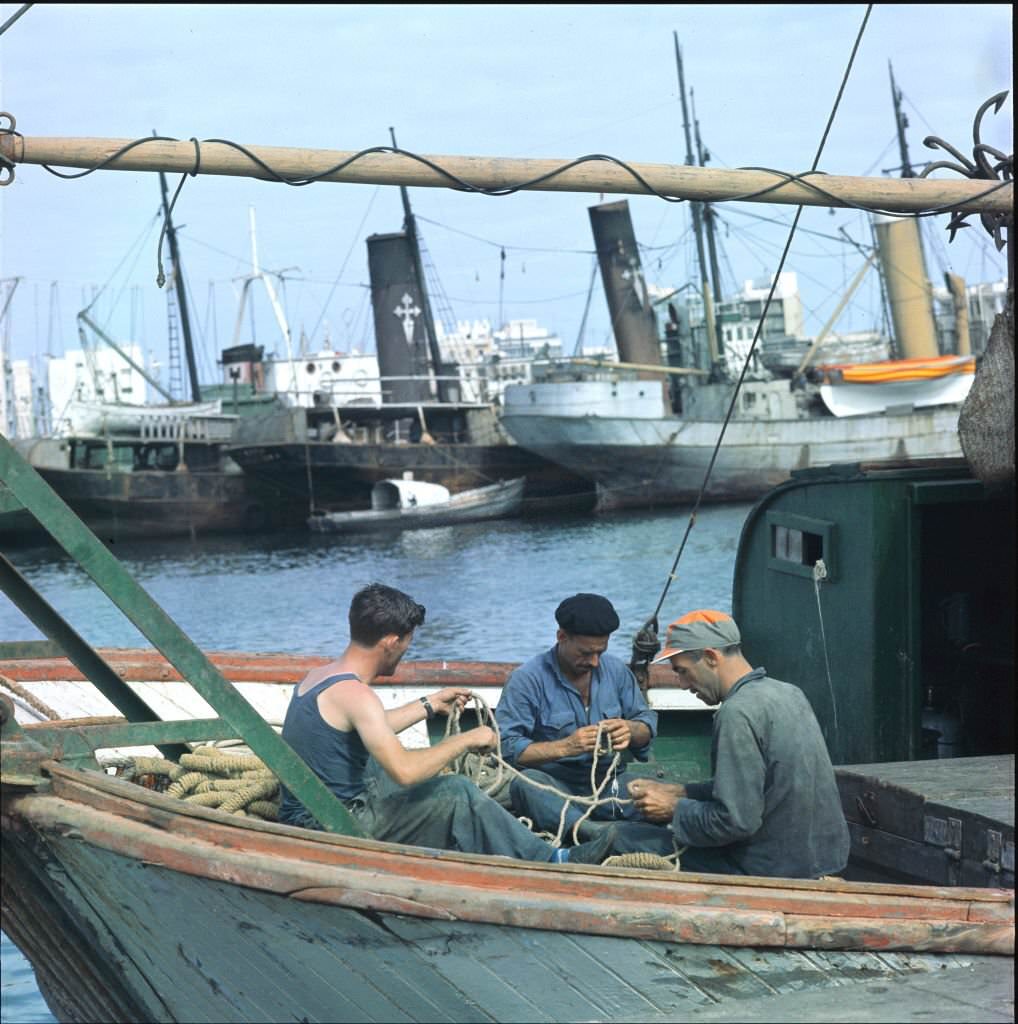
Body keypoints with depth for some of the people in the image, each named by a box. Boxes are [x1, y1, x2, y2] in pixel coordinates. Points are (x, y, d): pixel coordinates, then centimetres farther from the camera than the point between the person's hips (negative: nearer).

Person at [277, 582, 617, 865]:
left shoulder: (317, 677, 7)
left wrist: (430, 705, 31)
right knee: (457, 793, -10)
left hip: (301, 815, 10)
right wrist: (466, 740, -16)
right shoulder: (354, 695, -22)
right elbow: (404, 771, -29)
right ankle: (549, 863, 2)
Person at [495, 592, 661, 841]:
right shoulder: (528, 679, -5)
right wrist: (564, 747, -23)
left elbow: (648, 721, 15)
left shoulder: (616, 671, 11)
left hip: (609, 784, 4)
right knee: (526, 782, -38)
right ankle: (596, 832, -54)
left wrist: (631, 730, -10)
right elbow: (506, 746, -13)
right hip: (554, 788, -4)